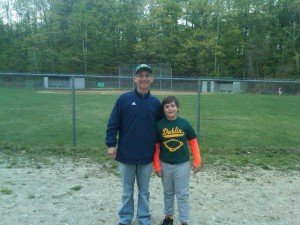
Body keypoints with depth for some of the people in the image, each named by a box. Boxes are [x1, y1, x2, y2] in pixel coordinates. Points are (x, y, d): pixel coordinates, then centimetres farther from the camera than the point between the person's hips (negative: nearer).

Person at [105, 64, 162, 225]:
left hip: (147, 156, 1)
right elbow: (112, 123, -4)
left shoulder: (155, 102, 1)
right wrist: (111, 144, -9)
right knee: (127, 191, 15)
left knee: (144, 191, 16)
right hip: (126, 155, -1)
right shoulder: (124, 99, -5)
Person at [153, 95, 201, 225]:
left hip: (182, 165, -1)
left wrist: (197, 161, -1)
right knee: (168, 193, 19)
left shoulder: (184, 123, -7)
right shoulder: (159, 125, -7)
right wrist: (157, 165, -3)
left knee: (183, 194, 7)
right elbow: (155, 147, -2)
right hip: (165, 165, 1)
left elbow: (193, 142, 1)